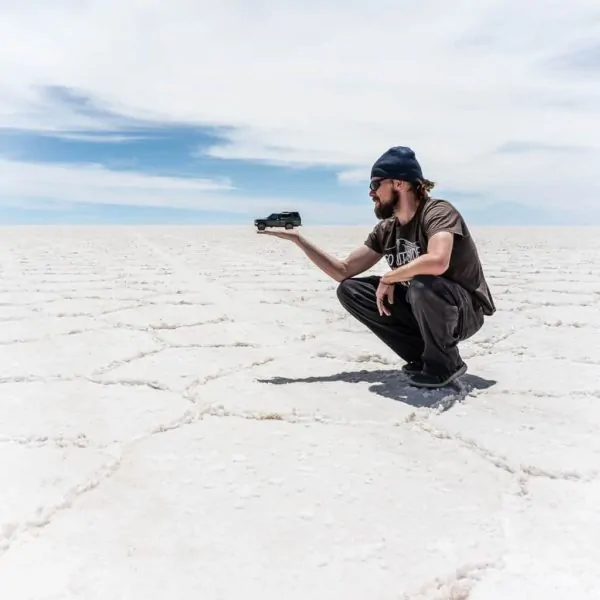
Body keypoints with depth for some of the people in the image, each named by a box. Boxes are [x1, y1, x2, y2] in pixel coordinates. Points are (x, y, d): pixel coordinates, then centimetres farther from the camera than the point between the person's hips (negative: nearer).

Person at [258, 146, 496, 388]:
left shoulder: (438, 212, -20)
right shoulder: (386, 230, 2)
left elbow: (436, 262, -42)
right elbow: (343, 271, 4)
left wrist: (387, 278, -25)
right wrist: (298, 238, -2)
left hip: (465, 312, -7)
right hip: (423, 309, 7)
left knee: (423, 284, -40)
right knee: (349, 290, -4)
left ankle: (444, 362, -10)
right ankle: (423, 356, -1)